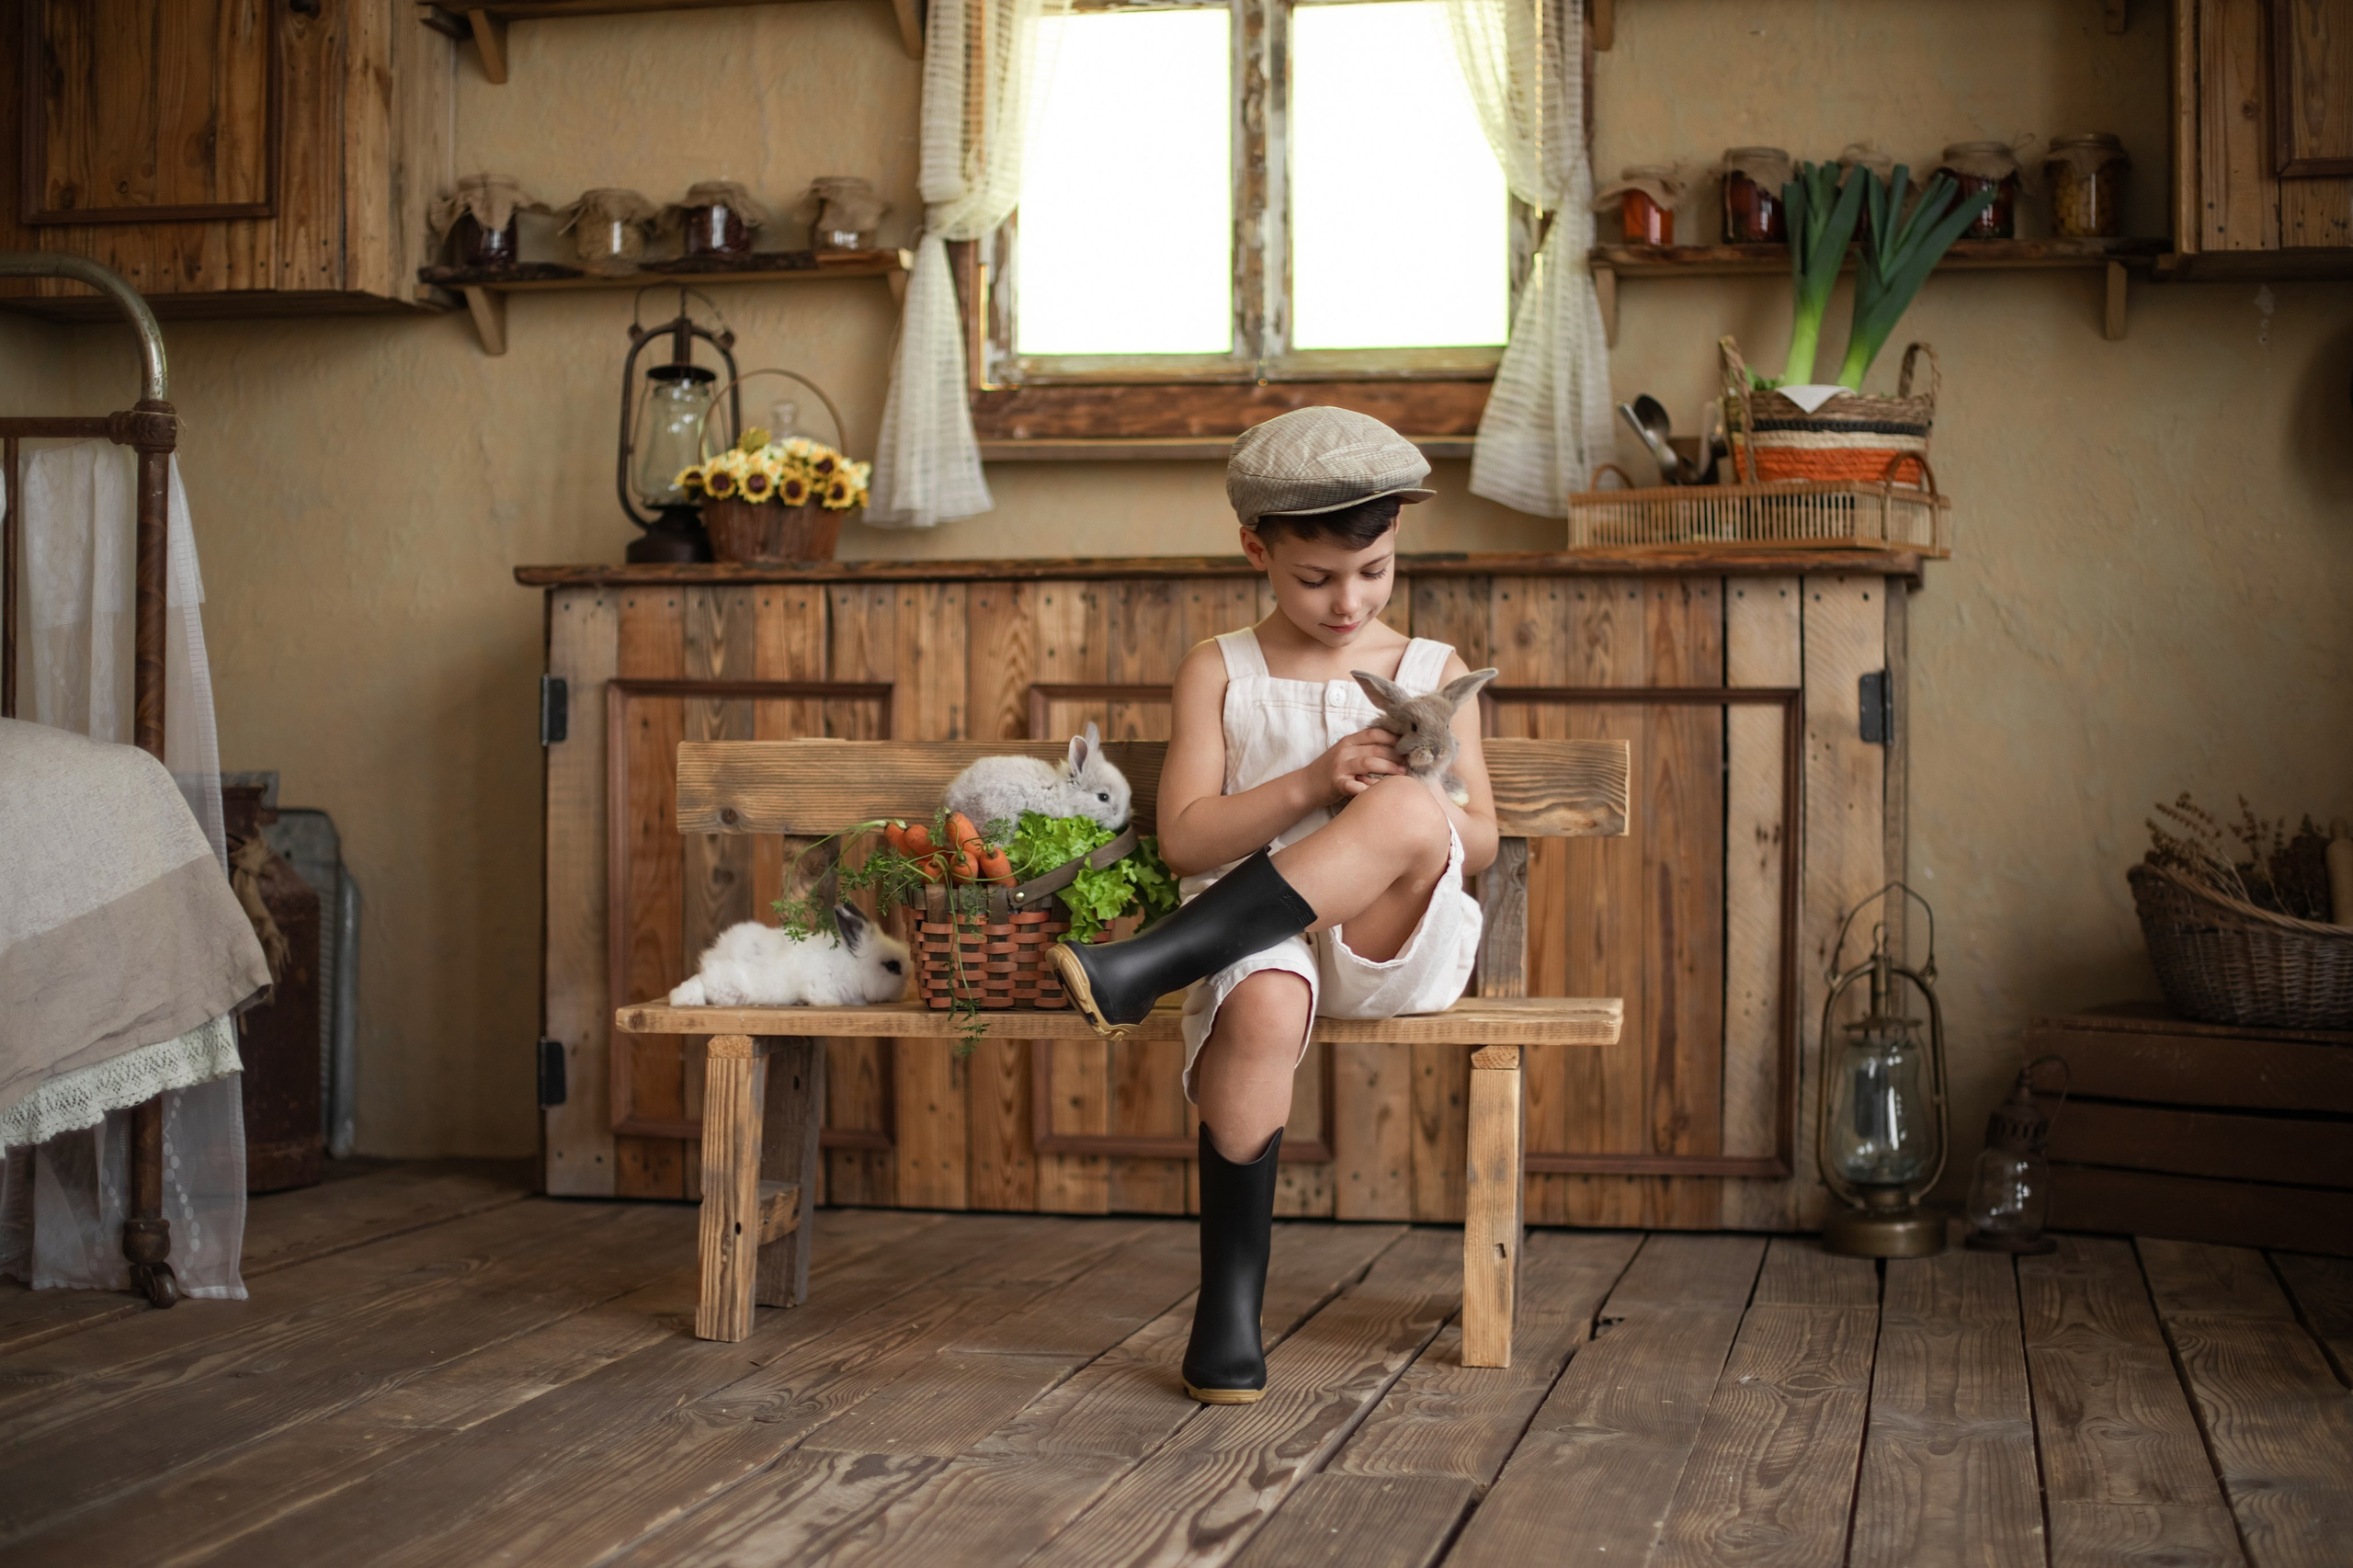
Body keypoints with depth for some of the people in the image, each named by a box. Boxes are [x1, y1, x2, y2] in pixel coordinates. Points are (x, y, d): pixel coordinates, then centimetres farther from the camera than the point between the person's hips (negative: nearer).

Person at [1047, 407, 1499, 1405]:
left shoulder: (1435, 674, 15)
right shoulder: (1219, 672, 12)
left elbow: (1479, 843, 11)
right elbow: (1183, 837, 1)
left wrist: (1412, 801, -12)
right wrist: (1312, 783, -12)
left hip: (1394, 946, 1)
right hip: (1257, 935, -1)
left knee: (1410, 816, -34)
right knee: (1261, 1011, -39)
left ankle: (1146, 970, -35)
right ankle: (1229, 1299, -25)